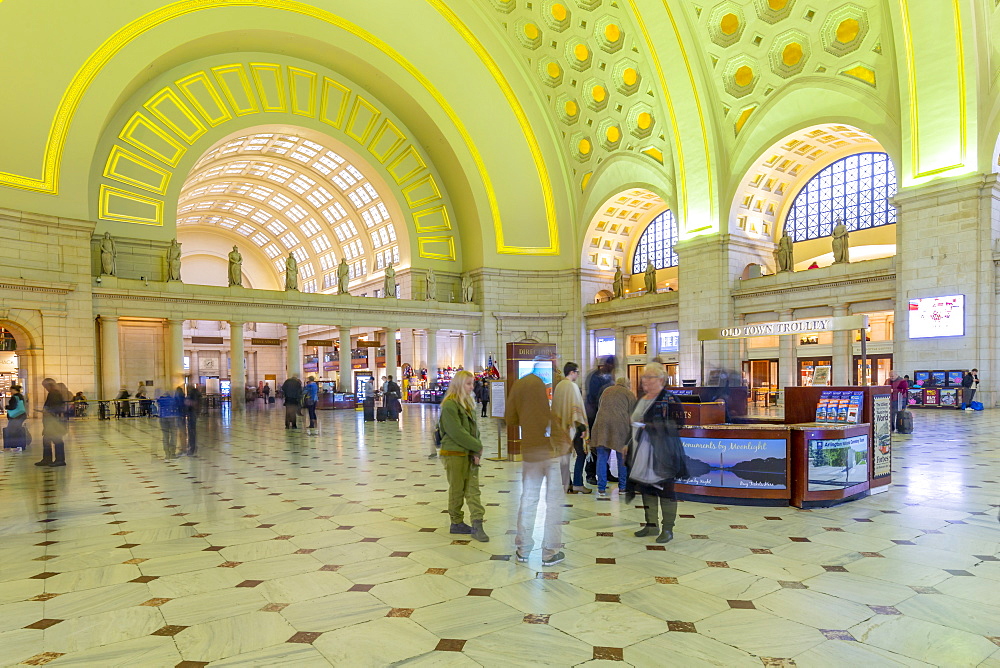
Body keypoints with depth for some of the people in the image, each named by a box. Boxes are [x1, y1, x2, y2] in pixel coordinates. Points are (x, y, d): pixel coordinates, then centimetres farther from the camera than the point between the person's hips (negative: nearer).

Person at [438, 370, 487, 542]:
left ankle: (477, 525, 4)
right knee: (457, 490, 5)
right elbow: (457, 432, -19)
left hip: (470, 454, 7)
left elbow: (474, 428, 9)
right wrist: (478, 447, -12)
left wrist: (476, 452, -4)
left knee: (473, 489, 3)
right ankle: (456, 523, 19)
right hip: (454, 454, -7)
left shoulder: (467, 403, 12)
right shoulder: (449, 405, -14)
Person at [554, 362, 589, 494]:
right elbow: (577, 407, -17)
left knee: (565, 454, 11)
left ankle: (567, 484, 14)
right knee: (581, 454, 1)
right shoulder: (573, 386, -13)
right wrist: (582, 426, -15)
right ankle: (577, 484, -1)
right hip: (572, 426, -8)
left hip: (561, 426, 8)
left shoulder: (558, 386, 9)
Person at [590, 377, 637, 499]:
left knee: (602, 457, 3)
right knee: (622, 457, 10)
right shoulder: (629, 394, 13)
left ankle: (601, 489, 1)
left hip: (602, 424, 2)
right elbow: (632, 415, 9)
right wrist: (631, 437, 14)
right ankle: (622, 487, 16)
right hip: (620, 425, -2)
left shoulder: (605, 392, 24)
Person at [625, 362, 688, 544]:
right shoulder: (641, 401, 15)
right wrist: (629, 446, 20)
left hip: (661, 455, -7)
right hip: (642, 454, 8)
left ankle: (668, 529, 10)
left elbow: (676, 425, -17)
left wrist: (651, 426, -23)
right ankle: (651, 524, 25)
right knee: (646, 489, 13)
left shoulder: (669, 400, -10)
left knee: (665, 491, 0)